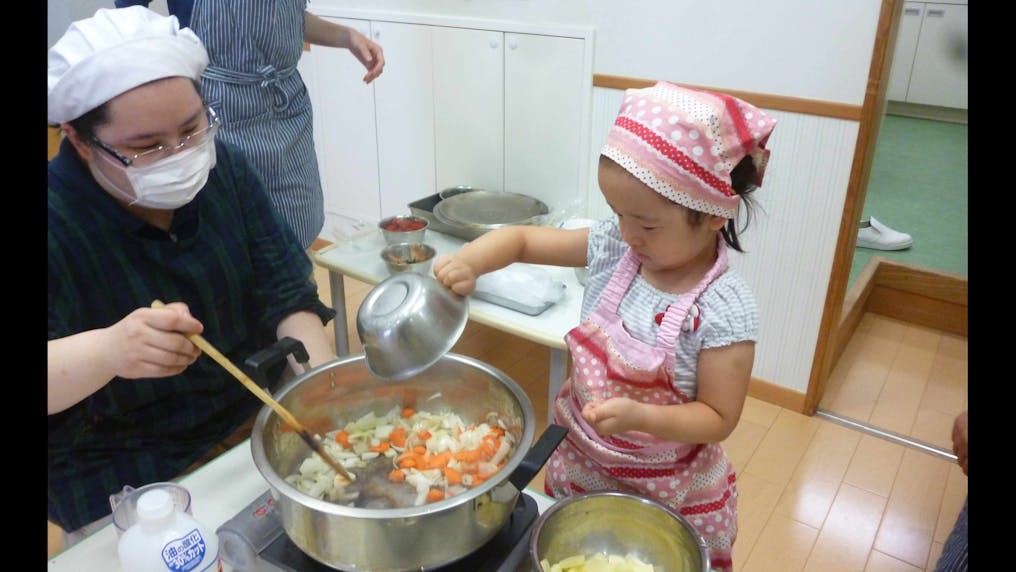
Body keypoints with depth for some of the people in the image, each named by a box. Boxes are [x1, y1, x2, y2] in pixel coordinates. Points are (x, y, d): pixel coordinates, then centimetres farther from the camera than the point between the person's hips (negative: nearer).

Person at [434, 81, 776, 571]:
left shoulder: (724, 311, -25)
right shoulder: (614, 246, -13)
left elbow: (719, 418, -19)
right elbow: (523, 239, -5)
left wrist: (638, 416, -33)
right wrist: (470, 260, -23)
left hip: (667, 490, -4)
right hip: (579, 462, 5)